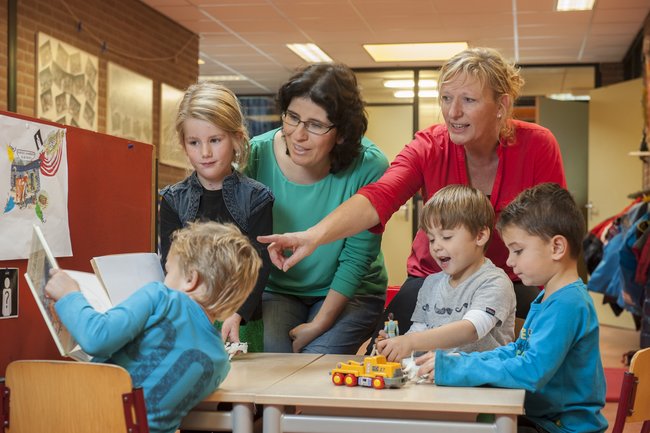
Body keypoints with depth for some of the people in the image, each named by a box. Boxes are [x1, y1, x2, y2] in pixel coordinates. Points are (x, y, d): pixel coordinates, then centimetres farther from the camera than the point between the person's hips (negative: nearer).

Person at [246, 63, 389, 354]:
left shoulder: (369, 167, -19)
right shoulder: (256, 155, -15)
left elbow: (356, 258, -14)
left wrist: (319, 324, -15)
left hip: (350, 293, -1)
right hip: (275, 290, 1)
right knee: (268, 354, -24)